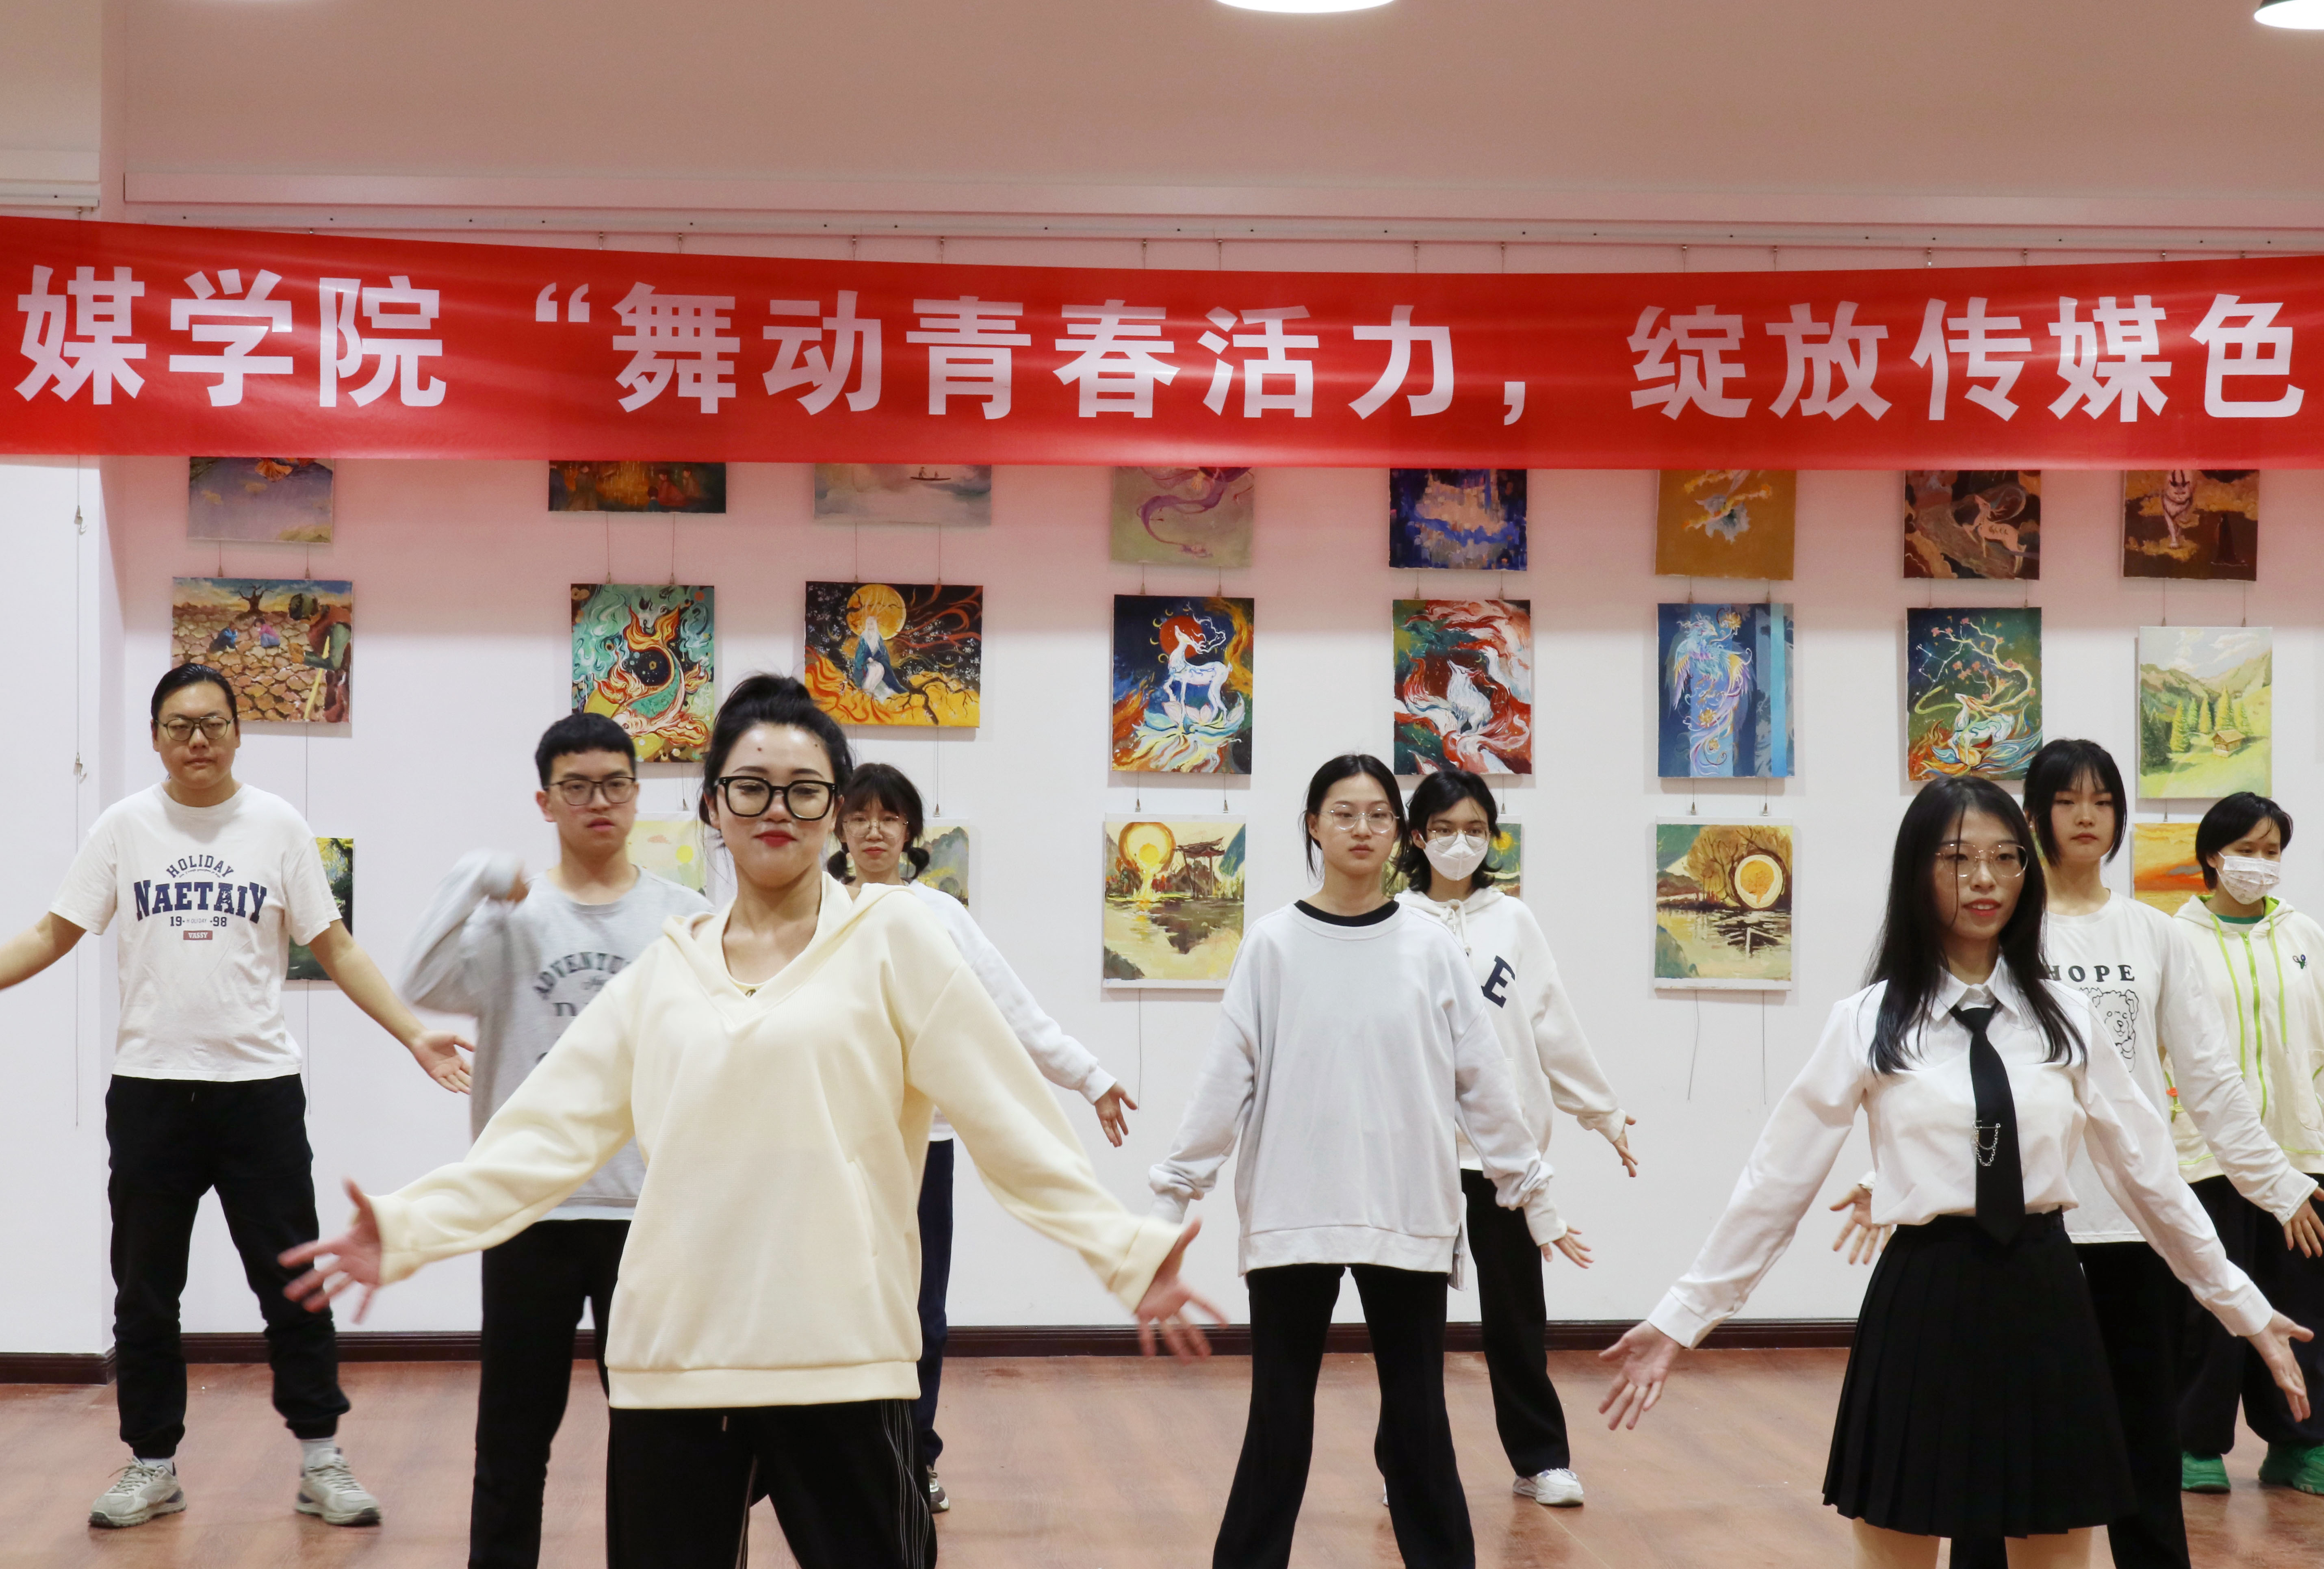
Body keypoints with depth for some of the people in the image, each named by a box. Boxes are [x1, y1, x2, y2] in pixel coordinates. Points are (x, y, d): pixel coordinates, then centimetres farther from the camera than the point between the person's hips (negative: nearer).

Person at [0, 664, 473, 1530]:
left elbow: (336, 949, 2)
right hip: (150, 1087, 1)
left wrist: (415, 1034, -7)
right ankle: (153, 1465, 20)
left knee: (292, 1281, 3)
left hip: (259, 1085, -1)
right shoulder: (124, 826, 3)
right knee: (145, 1290, 8)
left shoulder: (278, 826, 1)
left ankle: (321, 1461, 13)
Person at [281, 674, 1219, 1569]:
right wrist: (407, 1228, -1)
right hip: (667, 1364, 3)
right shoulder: (664, 968, 12)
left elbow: (1009, 1116, -2)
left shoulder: (891, 940, 2)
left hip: (839, 1360, -3)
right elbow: (552, 1128, 9)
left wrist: (1127, 1253, -9)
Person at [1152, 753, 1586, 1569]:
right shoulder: (1274, 944, 0)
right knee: (1278, 1420, 4)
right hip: (1294, 1214, -1)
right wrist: (1175, 1192, -3)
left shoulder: (1430, 945, 3)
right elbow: (1226, 1078, 0)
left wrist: (1535, 1193, 7)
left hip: (1408, 1217, 1)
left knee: (1418, 1418, 7)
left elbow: (1482, 1078, 6)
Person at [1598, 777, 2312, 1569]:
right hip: (1924, 1307, -2)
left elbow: (2147, 1172, 12)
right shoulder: (1869, 1021, -3)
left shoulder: (2067, 1017, 5)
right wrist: (1680, 1319, -3)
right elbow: (1777, 1180, -1)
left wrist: (2245, 1308, 15)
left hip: (2045, 1304, 3)